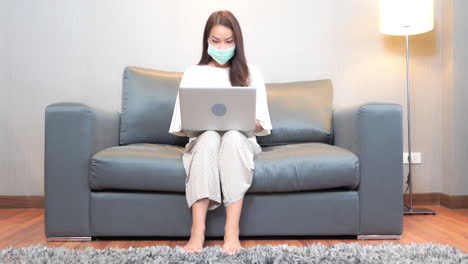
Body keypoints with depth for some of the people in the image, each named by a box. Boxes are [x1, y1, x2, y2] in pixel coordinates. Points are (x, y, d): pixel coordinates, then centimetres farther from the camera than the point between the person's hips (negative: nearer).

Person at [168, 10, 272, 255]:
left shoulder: (251, 72, 9)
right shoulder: (193, 73, 9)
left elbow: (262, 125, 3)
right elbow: (181, 126, 4)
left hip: (240, 141, 0)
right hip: (202, 141, 0)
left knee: (233, 136, -35)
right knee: (209, 136, -35)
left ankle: (232, 231, -40)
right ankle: (197, 231, -41)